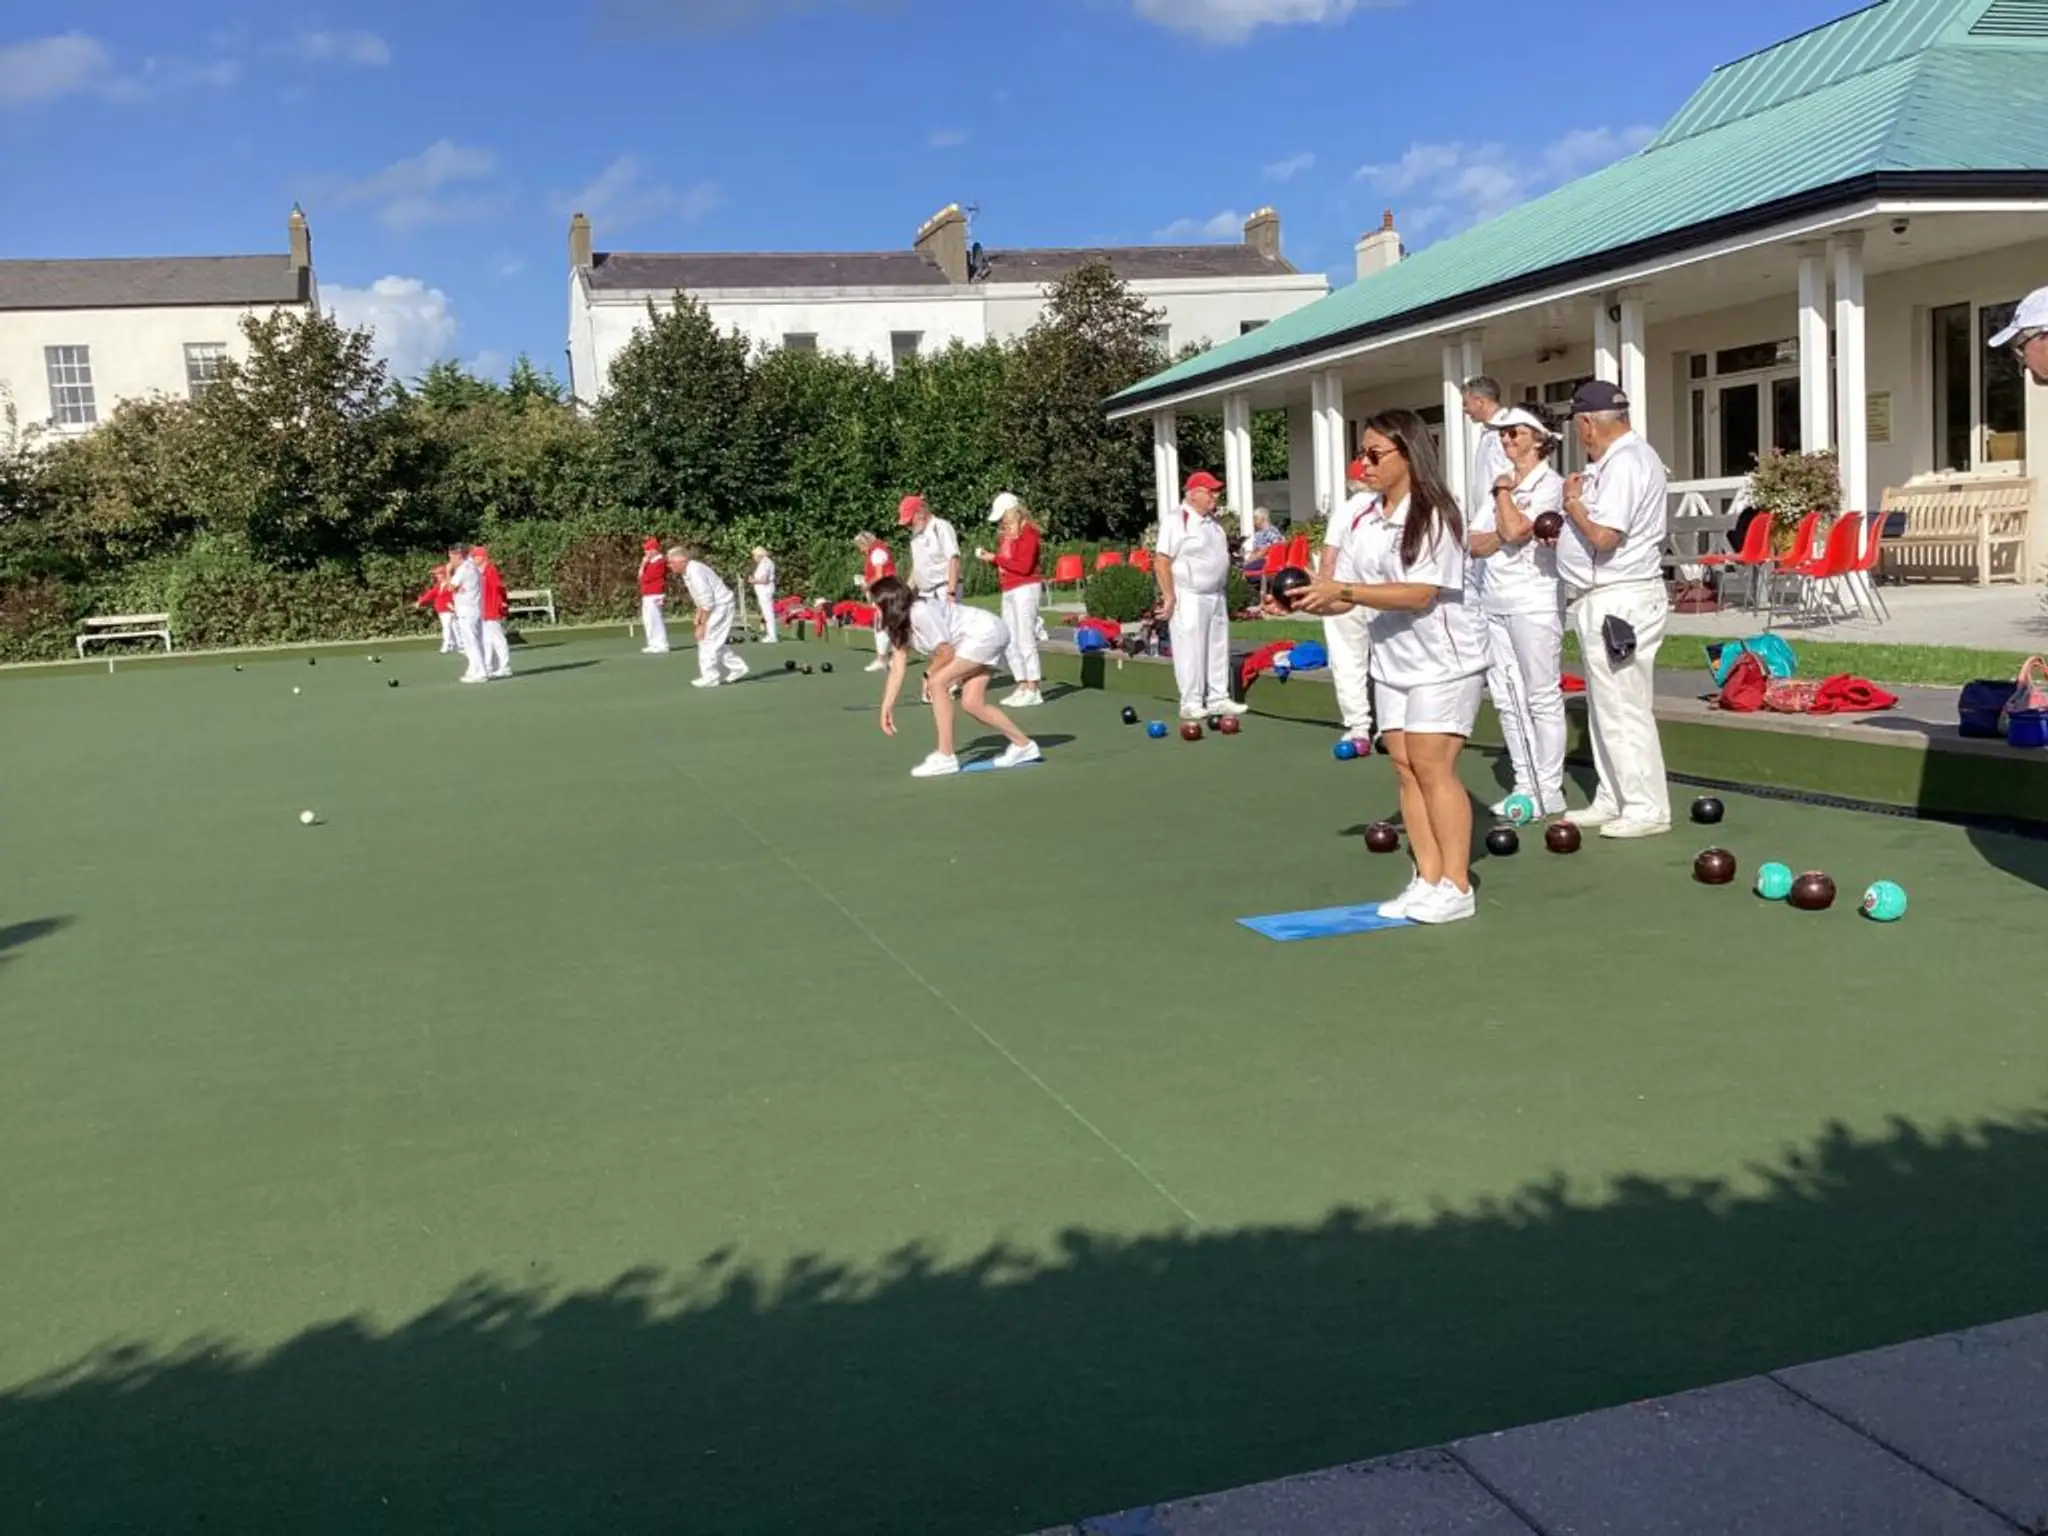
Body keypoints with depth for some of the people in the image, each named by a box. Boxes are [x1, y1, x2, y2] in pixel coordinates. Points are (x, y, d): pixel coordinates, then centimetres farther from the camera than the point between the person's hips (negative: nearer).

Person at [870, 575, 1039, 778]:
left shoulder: (920, 612, -23)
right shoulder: (899, 625, 7)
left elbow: (946, 652, -17)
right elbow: (897, 668, 7)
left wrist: (929, 674, 1)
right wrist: (886, 707, 3)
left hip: (987, 633, -10)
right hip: (983, 639, 10)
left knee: (937, 683, -16)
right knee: (972, 703, 5)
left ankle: (945, 757, -14)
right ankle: (1024, 746, 19)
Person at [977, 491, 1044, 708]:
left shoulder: (1027, 532, -9)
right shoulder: (1006, 533, 15)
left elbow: (1024, 566, -18)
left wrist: (996, 558, -14)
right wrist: (989, 559, 1)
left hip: (1025, 589, -9)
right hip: (1008, 591, 9)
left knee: (1025, 639, -10)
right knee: (1010, 642, 9)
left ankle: (1033, 691, -8)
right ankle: (1022, 688, 13)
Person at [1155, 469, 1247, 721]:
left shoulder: (1213, 522, 14)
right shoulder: (1175, 521, -12)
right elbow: (1161, 562, -16)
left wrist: (1222, 590, 17)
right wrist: (1169, 597, -19)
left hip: (1216, 596, 8)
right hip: (1189, 598, -8)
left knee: (1218, 649, 11)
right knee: (1191, 651, -5)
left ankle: (1218, 699, 19)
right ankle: (1191, 703, 2)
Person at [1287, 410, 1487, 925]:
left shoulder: (1434, 514, -16)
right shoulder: (1368, 521, 7)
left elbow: (1421, 594, -24)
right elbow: (1351, 593, 7)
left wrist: (1343, 591, -28)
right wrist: (1307, 600, -11)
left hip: (1443, 662, -7)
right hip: (1393, 663, 7)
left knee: (1432, 766, -9)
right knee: (1405, 767, 4)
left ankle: (1456, 887, -3)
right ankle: (1427, 880, 9)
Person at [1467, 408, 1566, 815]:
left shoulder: (1550, 484, -5)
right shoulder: (1497, 485, 17)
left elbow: (1515, 530, -18)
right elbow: (1475, 545, 8)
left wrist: (1503, 492, -2)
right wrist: (1508, 532, -11)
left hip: (1534, 602, -8)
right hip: (1494, 603, 8)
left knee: (1542, 698, -3)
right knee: (1507, 698, 9)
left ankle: (1549, 791, 1)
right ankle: (1525, 785, 17)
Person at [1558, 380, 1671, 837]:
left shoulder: (1623, 462, -16)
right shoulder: (1625, 457, 16)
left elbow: (1603, 536, -25)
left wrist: (1573, 504, -9)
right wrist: (1571, 518, 4)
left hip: (1617, 602, -11)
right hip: (1605, 601, 11)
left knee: (1623, 710, -5)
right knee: (1604, 708, 16)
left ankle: (1647, 808, 1)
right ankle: (1612, 799, 25)